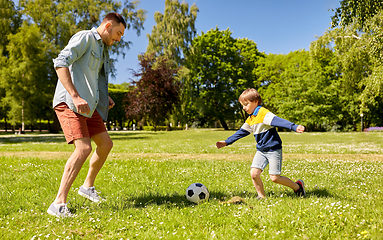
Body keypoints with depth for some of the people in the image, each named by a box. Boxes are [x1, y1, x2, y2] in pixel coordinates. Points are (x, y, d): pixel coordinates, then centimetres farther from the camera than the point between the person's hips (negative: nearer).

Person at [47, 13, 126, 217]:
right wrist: (75, 96, -26)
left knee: (105, 143, 11)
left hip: (87, 106, 10)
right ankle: (58, 204, -15)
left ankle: (88, 186, 26)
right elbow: (60, 63, -18)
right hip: (69, 103, -10)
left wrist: (103, 96, 14)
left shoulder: (103, 49, 22)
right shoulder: (84, 37, -6)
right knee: (84, 148, -20)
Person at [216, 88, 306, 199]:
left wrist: (294, 127, -45)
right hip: (261, 150, 7)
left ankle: (298, 186, 19)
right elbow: (241, 132, 19)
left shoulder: (264, 113, -16)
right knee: (254, 173, -8)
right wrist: (227, 142, 19)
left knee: (274, 178, -6)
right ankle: (262, 196, 11)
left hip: (274, 149, -7)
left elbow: (278, 121, -31)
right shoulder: (250, 119, 10)